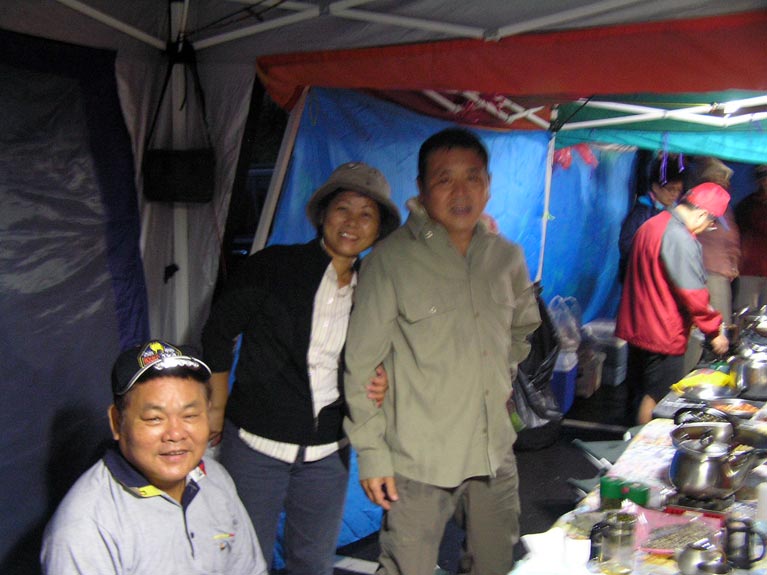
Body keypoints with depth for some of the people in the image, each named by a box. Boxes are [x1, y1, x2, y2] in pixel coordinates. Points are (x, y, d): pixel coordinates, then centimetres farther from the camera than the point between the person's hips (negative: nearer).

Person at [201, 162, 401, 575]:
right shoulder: (272, 266, -7)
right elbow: (218, 332, -1)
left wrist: (377, 384, -8)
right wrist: (217, 410, 1)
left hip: (327, 453, 4)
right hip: (255, 445, -3)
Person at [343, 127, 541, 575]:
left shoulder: (507, 257, 6)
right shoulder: (391, 260, -10)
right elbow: (362, 364, -8)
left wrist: (505, 373, 11)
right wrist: (371, 453, -9)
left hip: (495, 453, 5)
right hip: (419, 460, -5)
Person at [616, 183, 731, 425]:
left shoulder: (651, 225, 10)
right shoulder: (680, 239, -20)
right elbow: (693, 294, -20)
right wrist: (714, 330, -10)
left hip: (637, 328, 10)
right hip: (663, 333, -10)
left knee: (639, 394, 18)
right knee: (656, 398, -1)